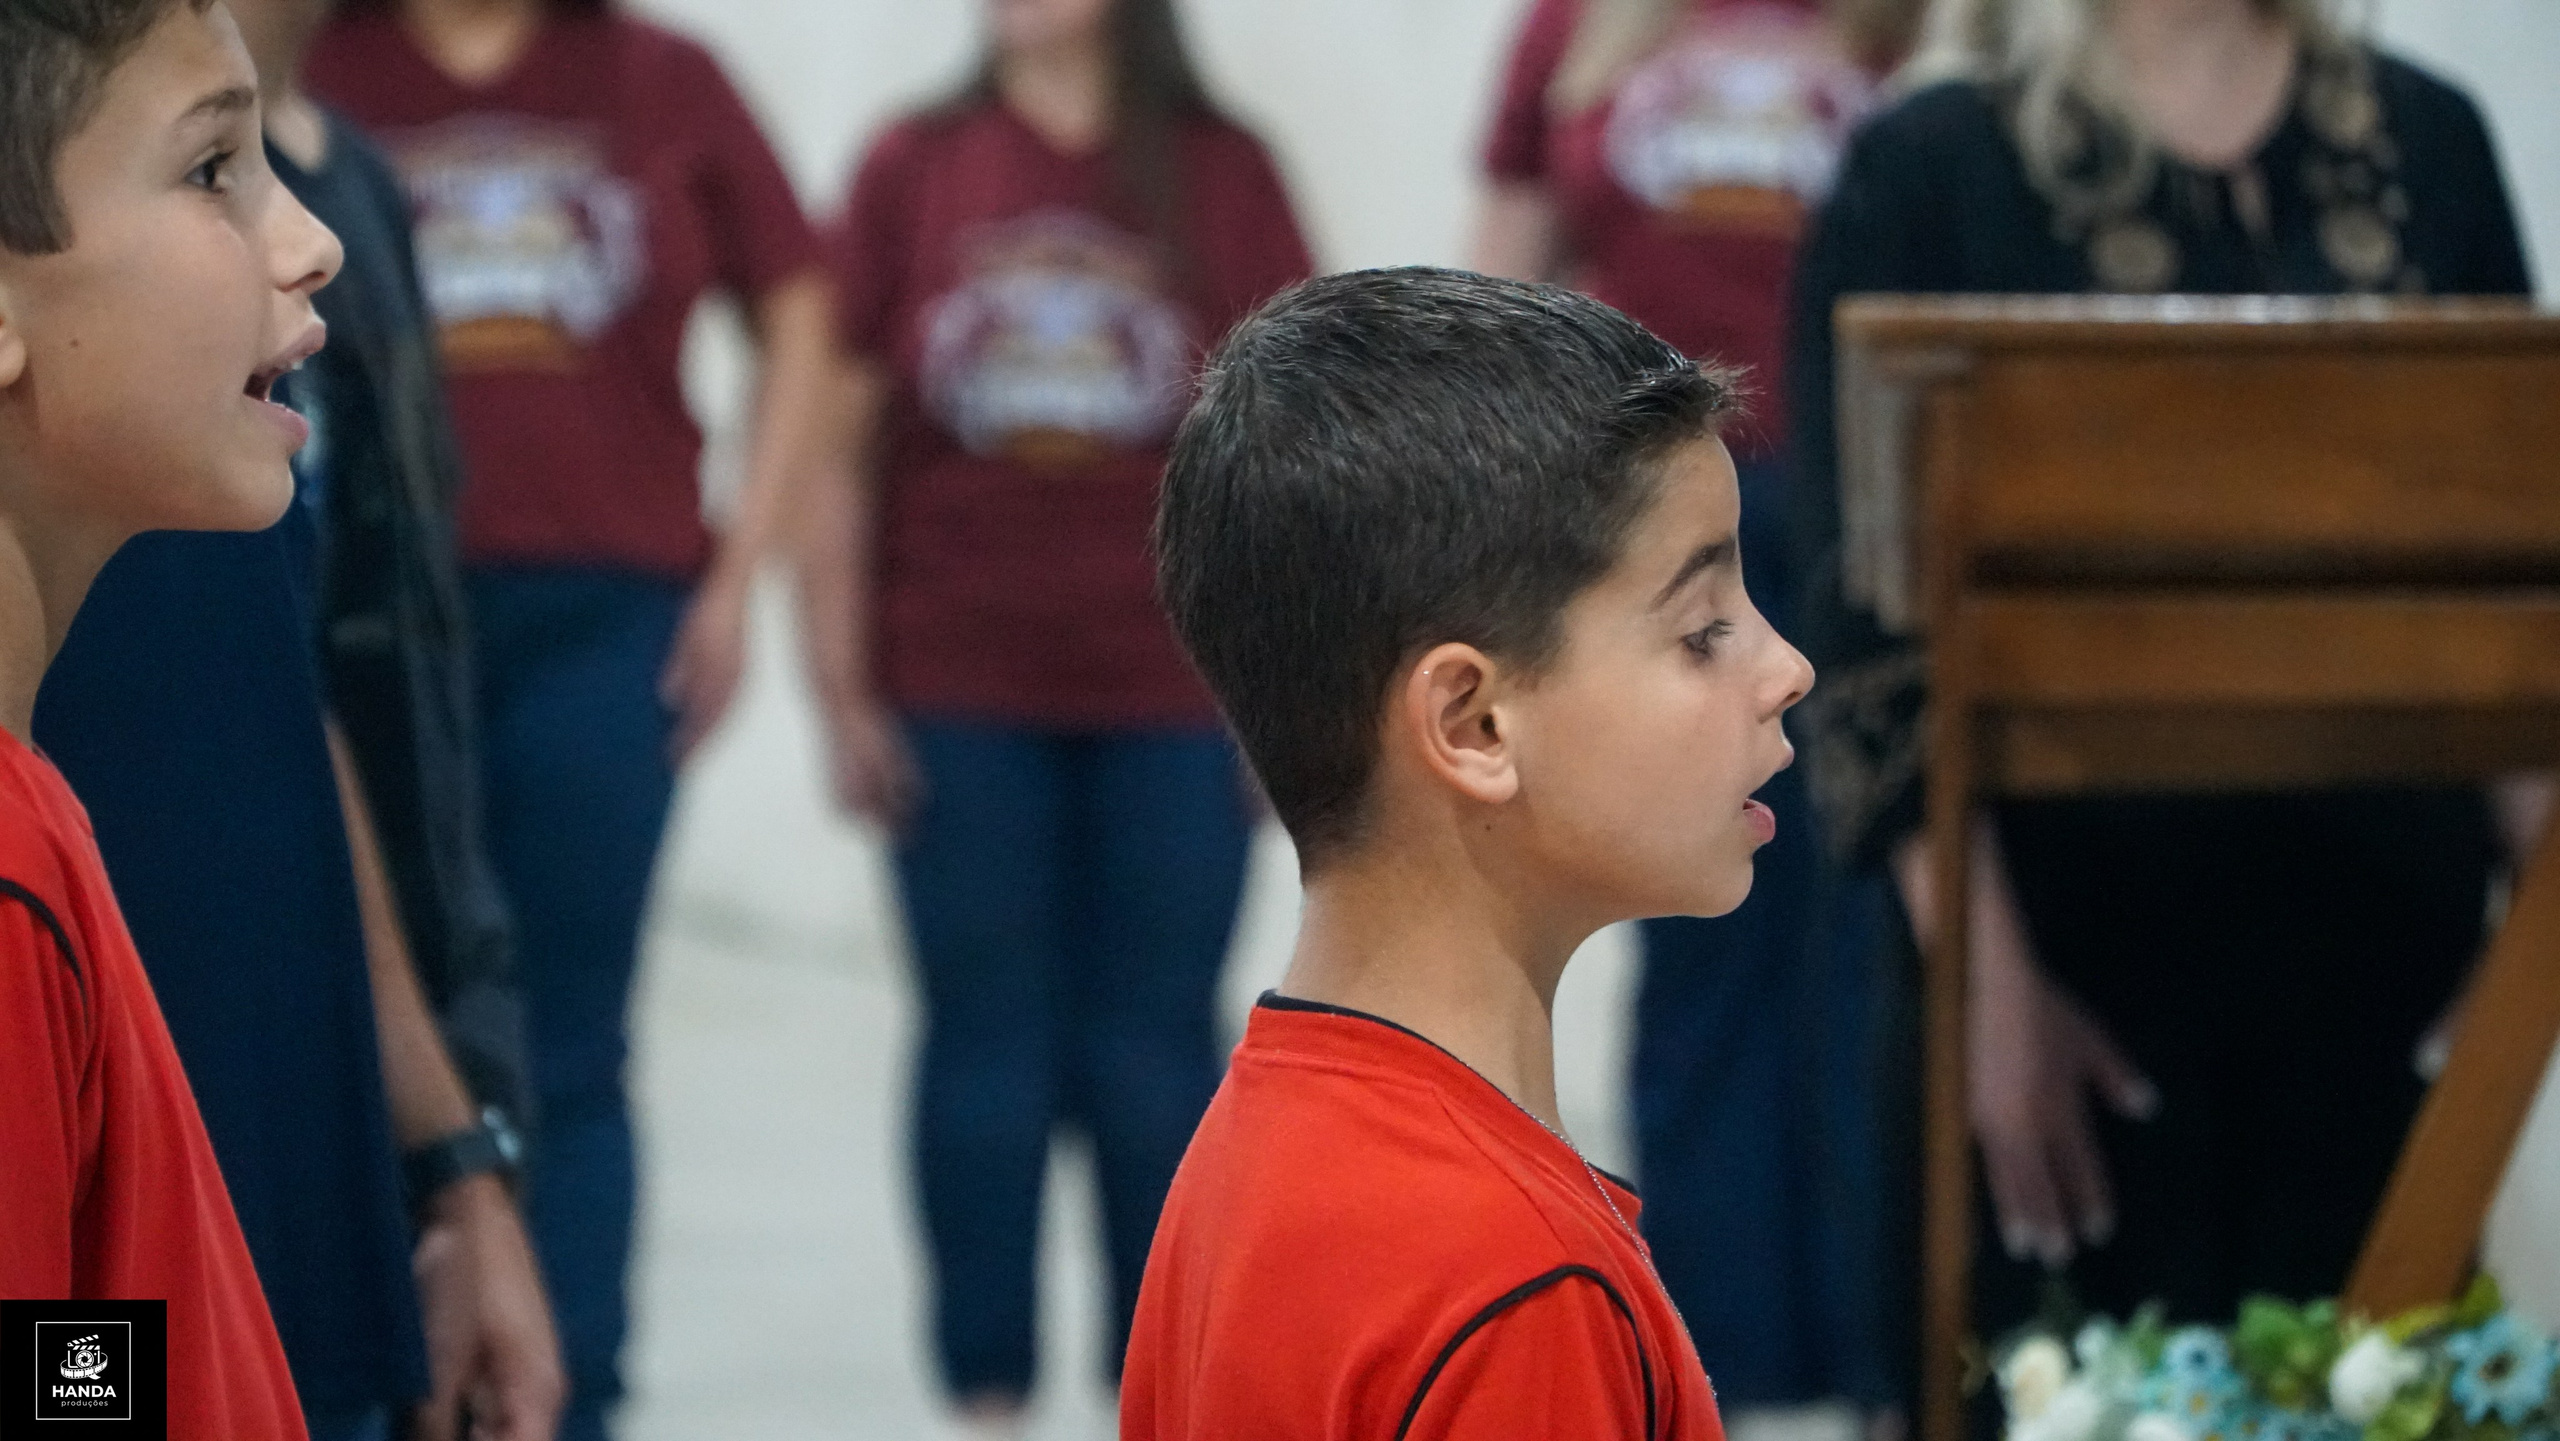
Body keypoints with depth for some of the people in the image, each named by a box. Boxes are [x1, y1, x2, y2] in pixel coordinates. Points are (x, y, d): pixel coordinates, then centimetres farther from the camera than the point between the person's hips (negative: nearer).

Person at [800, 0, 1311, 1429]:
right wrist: (844, 684, 0)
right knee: (988, 1042, 5)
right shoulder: (915, 168, 3)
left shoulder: (1220, 172, 2)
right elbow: (843, 435, 4)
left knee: (1154, 1051, 3)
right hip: (959, 706, 1)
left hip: (1172, 705, 0)